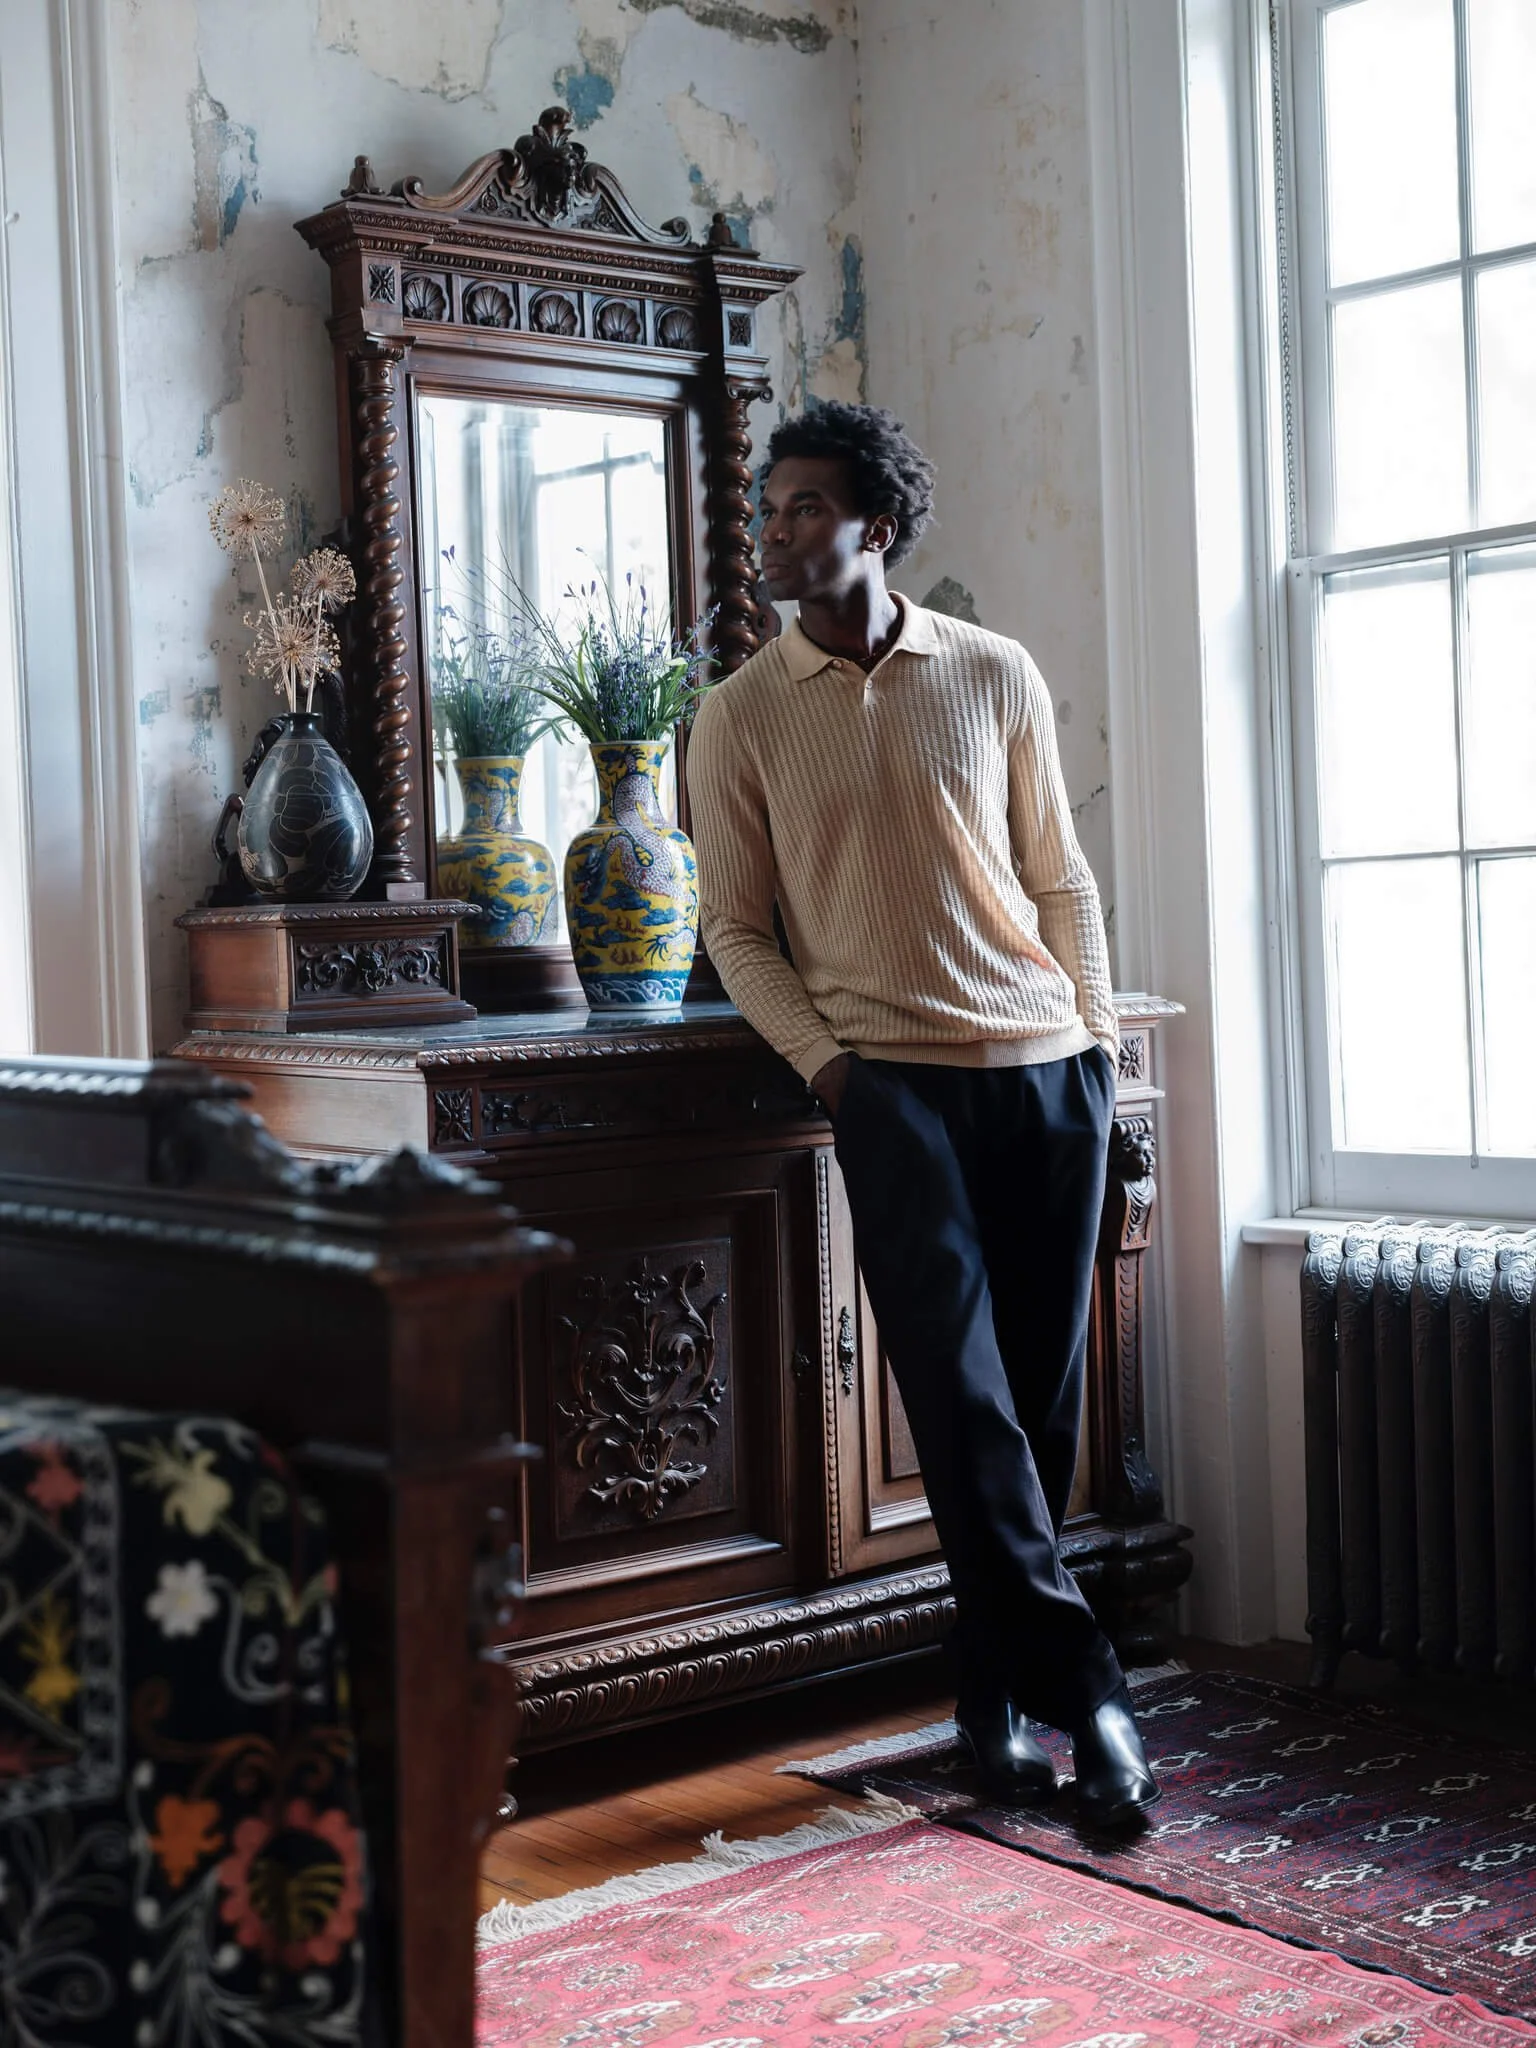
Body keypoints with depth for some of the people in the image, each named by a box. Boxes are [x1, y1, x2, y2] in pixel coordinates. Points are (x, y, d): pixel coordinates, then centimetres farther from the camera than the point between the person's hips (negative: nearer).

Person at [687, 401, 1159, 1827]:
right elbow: (734, 924, 6)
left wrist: (1095, 1030, 5)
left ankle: (997, 1702, 17)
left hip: (1048, 1068, 2)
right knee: (961, 1398, -12)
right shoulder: (741, 715, 5)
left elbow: (1060, 878, 13)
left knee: (1042, 1400, 5)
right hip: (893, 1080, -2)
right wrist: (823, 1059, -6)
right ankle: (1083, 1690, -5)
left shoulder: (996, 677, 9)